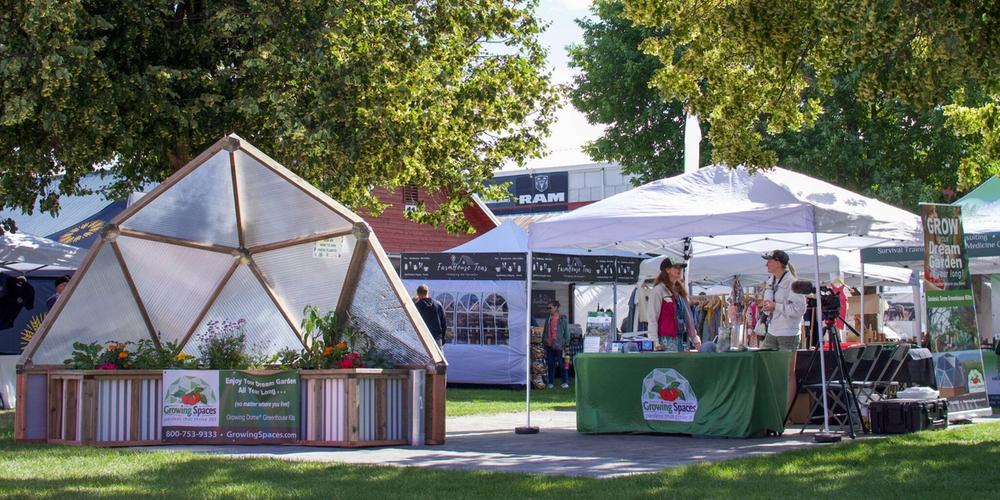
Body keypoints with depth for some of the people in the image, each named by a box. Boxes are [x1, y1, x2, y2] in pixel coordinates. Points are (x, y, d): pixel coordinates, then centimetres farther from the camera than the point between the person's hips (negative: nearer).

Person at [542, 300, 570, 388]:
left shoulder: (563, 319, -2)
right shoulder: (548, 319, 12)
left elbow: (566, 331, -1)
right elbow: (545, 331, 18)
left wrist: (566, 344, -5)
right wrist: (543, 342, 14)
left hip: (559, 345, -5)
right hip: (549, 345, 5)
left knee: (562, 364, -1)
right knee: (550, 364, 8)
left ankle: (565, 382, 5)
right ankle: (551, 382, 14)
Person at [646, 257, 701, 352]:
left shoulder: (679, 291, 19)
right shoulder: (658, 290, -6)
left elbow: (687, 317, 22)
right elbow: (652, 317, -11)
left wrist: (695, 338, 15)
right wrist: (655, 343, -18)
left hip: (679, 340, 8)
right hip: (666, 340, -8)